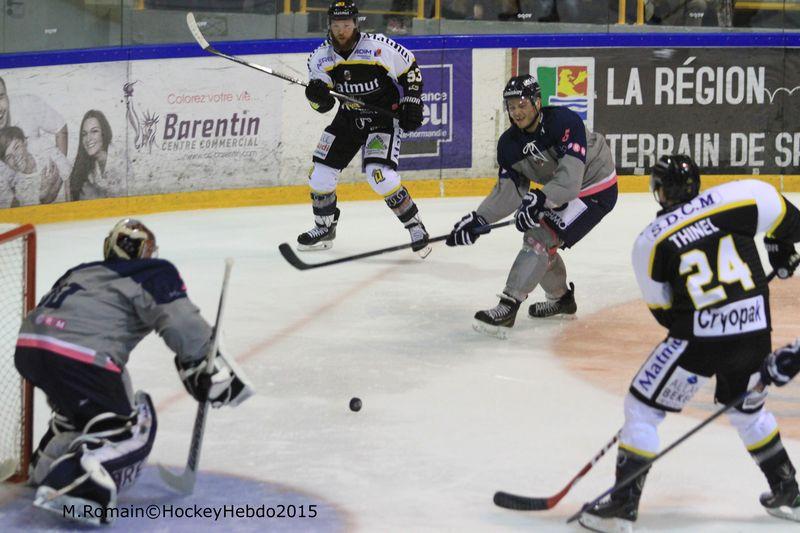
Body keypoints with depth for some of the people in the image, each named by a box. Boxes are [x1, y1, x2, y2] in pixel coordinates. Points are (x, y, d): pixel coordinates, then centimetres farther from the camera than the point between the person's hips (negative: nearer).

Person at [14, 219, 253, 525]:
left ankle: (45, 467, 42)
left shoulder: (83, 272, 32)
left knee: (84, 403, 34)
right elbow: (183, 326, -3)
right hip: (74, 358, -8)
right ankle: (75, 488, -21)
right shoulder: (153, 274, 10)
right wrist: (210, 372, 5)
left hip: (28, 347, 8)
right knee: (130, 426, 0)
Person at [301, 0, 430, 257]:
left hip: (384, 117, -5)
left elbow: (411, 70, -6)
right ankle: (325, 229, 24)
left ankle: (415, 226, -7)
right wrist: (317, 95, -26)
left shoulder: (379, 47, -21)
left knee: (379, 174, -23)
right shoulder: (321, 58, -8)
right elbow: (323, 105, -3)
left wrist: (411, 104, -9)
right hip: (348, 118, 5)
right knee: (321, 173, 1)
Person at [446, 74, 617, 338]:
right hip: (558, 192, 9)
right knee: (536, 238, 13)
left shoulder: (565, 122, -29)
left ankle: (508, 308, -22)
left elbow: (569, 179, -36)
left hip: (596, 190, -9)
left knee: (541, 237, -19)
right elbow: (508, 190, -6)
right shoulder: (509, 144, -7)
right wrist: (478, 219, -19)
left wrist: (541, 199, -49)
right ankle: (561, 297, 38)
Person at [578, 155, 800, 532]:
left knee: (643, 407, 9)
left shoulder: (650, 242, -1)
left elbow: (663, 308, 6)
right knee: (747, 408, 29)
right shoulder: (731, 199, -1)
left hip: (700, 335, -4)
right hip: (755, 329, 4)